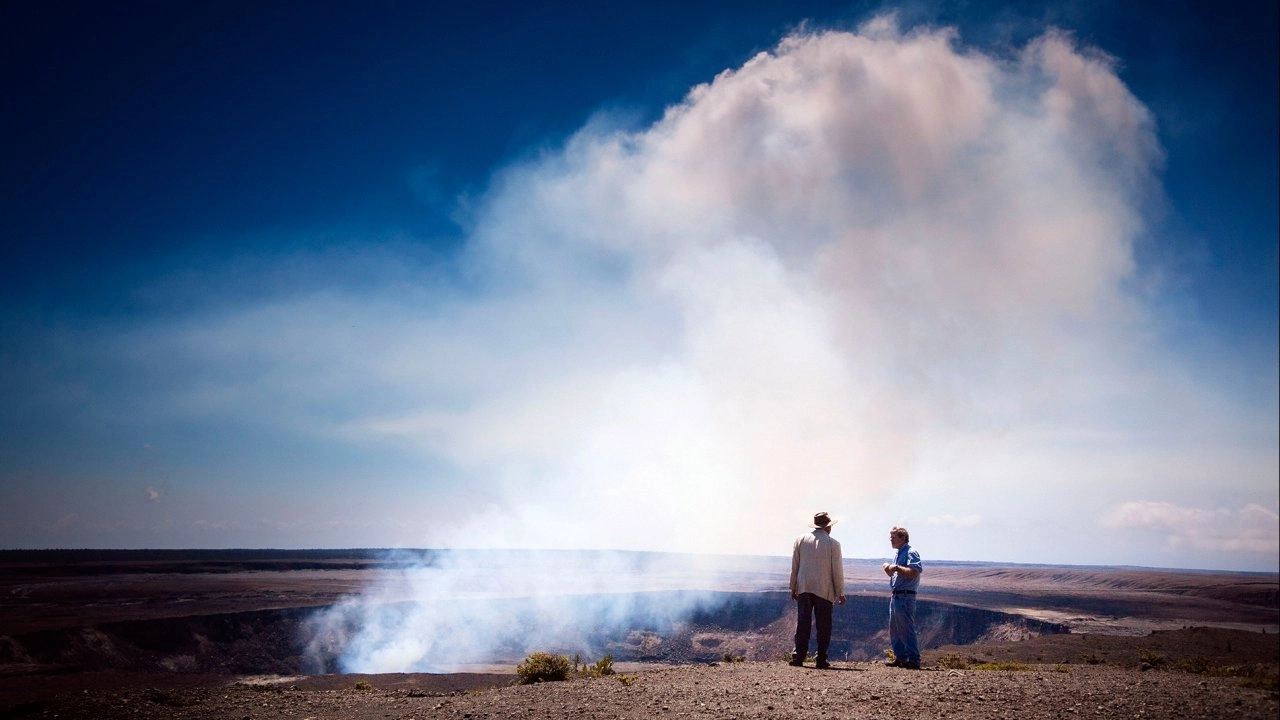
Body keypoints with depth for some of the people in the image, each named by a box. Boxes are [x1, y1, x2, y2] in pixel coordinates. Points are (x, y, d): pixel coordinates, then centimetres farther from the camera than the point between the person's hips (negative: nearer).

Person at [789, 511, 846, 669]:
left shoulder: (800, 540, 4)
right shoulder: (833, 543, -4)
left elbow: (794, 566, 7)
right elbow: (837, 570, -2)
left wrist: (793, 588, 14)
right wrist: (840, 593, 5)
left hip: (804, 588, 2)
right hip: (824, 590, -2)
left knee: (803, 622, 4)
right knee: (823, 625, 5)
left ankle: (798, 656, 0)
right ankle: (821, 660, 4)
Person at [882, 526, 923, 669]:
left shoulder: (911, 553, -11)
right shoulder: (898, 554, 18)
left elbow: (913, 573, -24)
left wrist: (897, 567, -20)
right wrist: (888, 568, 7)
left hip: (905, 596, -10)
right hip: (896, 596, 10)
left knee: (906, 629, -9)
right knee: (894, 629, 13)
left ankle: (914, 660, -5)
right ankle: (900, 658, 20)